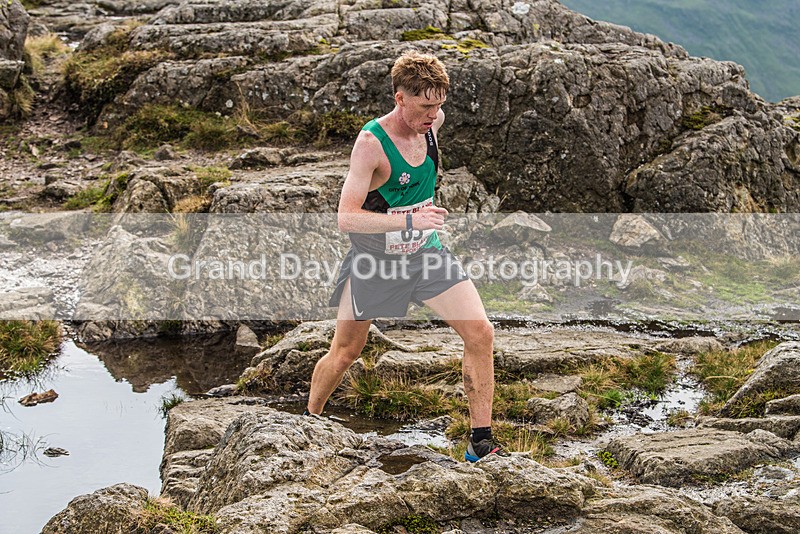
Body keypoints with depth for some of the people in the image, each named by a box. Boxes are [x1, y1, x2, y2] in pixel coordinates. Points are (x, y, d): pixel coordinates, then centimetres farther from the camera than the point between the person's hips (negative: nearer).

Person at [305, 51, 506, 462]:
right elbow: (346, 218, -32)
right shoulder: (370, 142, -26)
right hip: (374, 259, -5)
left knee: (480, 334, -10)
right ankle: (309, 422, 36)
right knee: (345, 352, 8)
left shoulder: (433, 121, -7)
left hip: (427, 253, 5)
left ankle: (481, 443, -2)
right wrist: (409, 220, -42)